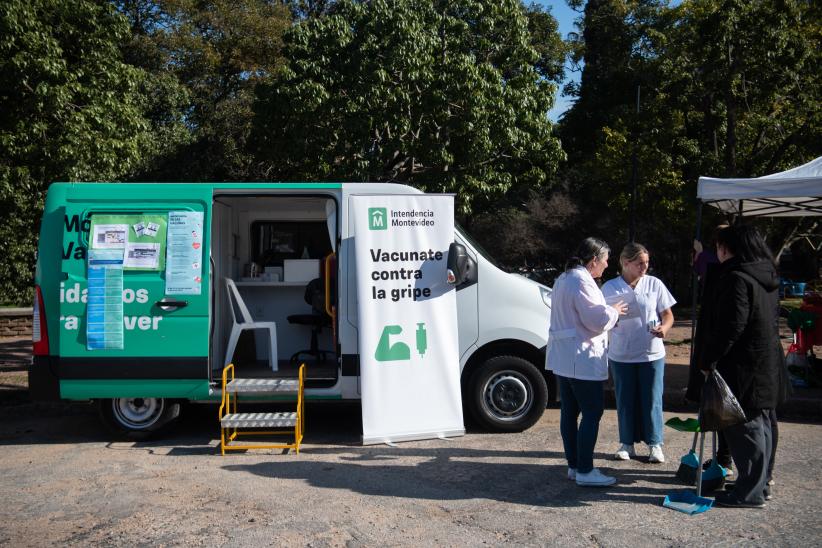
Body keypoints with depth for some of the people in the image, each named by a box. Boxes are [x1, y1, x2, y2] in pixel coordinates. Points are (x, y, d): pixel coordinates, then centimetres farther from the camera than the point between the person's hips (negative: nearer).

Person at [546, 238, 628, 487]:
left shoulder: (563, 279, 15)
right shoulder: (582, 282, -18)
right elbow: (597, 320, -20)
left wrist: (608, 312, 18)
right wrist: (614, 311, -1)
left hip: (563, 357, 10)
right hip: (582, 359, -10)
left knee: (569, 412, 12)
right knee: (592, 413, -2)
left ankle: (573, 465, 21)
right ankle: (585, 471, 2)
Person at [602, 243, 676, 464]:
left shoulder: (654, 284, 0)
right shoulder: (610, 288, 0)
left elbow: (668, 315, 5)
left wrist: (664, 328, -16)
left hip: (652, 353, 0)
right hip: (620, 355, 0)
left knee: (652, 400, 4)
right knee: (625, 400, 9)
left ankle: (655, 444, 19)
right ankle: (627, 443, 22)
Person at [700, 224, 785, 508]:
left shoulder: (737, 278, -18)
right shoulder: (768, 277, 12)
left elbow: (730, 327, -23)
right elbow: (772, 321, 18)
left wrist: (709, 359, -15)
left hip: (743, 368, -10)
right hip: (767, 365, 10)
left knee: (743, 428, -2)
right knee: (760, 426, 17)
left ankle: (750, 491, 6)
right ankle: (760, 484, 29)